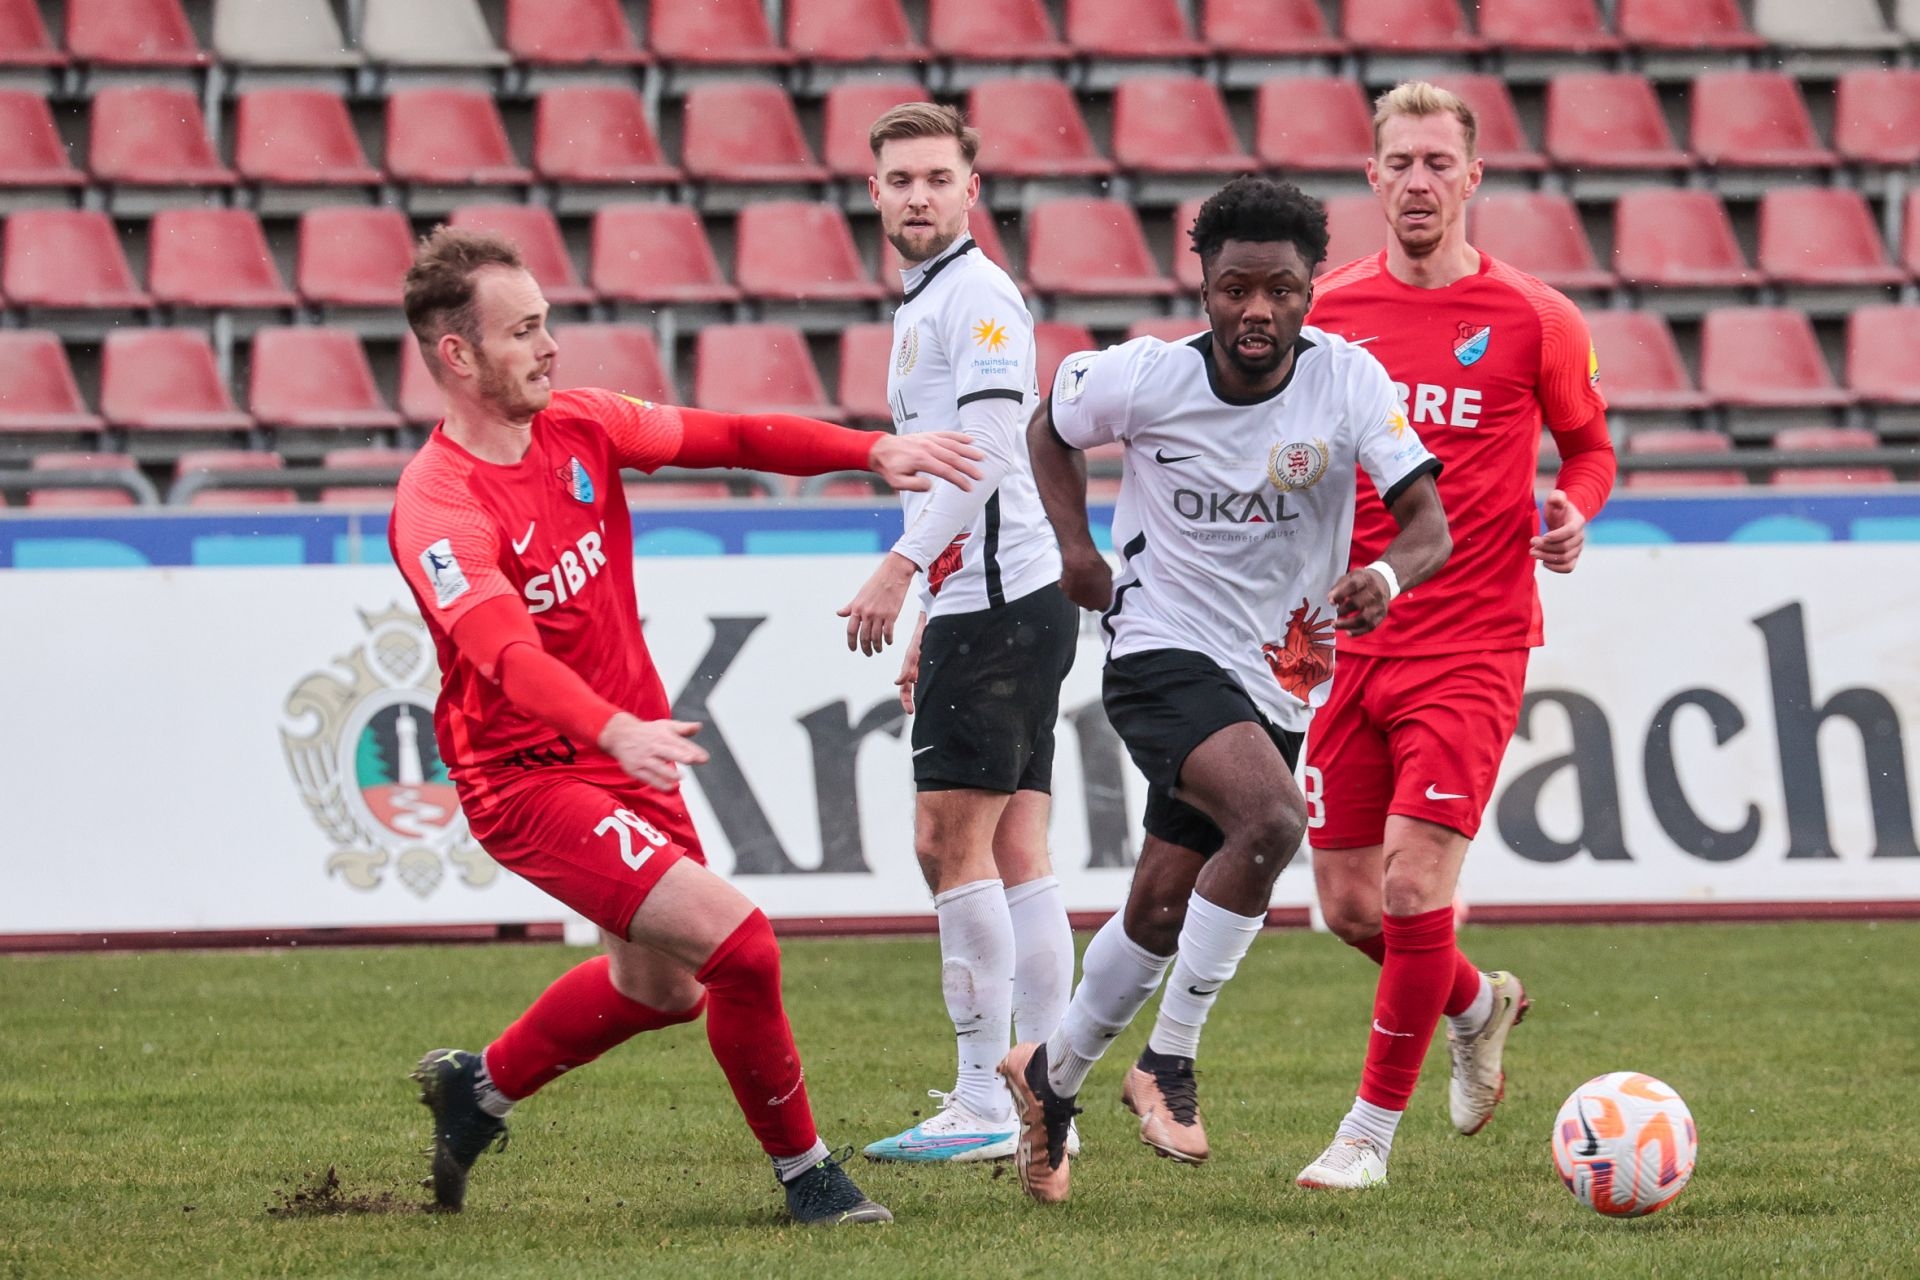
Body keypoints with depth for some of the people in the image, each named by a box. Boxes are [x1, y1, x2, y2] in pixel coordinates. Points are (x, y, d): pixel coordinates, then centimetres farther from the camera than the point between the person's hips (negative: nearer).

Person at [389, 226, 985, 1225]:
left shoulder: (579, 427, -2)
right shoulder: (438, 506, -25)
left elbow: (727, 438, 7)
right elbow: (505, 650, -39)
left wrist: (875, 453, -4)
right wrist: (616, 729, -54)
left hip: (629, 754, 9)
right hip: (531, 778, -9)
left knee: (660, 985, 25)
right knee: (737, 943, -19)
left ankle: (478, 1088, 47)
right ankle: (804, 1174, 0)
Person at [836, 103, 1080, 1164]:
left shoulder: (976, 293, -10)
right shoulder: (924, 304, 21)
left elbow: (988, 449, -21)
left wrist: (899, 569, -25)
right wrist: (929, 621, 26)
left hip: (1001, 601, -10)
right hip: (977, 602, 10)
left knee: (951, 840, -10)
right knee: (1014, 852, 7)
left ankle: (984, 1103, -9)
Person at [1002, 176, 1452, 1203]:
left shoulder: (1348, 379, -11)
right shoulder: (1145, 378, -12)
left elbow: (1430, 524, -16)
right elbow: (1051, 427, 10)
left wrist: (1387, 575, -37)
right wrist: (1075, 544, -2)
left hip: (1276, 682, 4)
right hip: (1163, 653, -4)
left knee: (1163, 910, 10)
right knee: (1271, 818, -30)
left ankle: (1051, 1077, 36)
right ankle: (1168, 1063, -16)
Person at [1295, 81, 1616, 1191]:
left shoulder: (1534, 320, -3)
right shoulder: (1328, 313, 5)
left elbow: (1590, 446, 10)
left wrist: (1576, 509, -11)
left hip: (1472, 645, -4)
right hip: (1349, 642, 4)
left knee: (1414, 880, -14)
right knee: (1350, 904, 5)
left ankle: (1375, 1128, 1)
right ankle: (1479, 1004, 37)